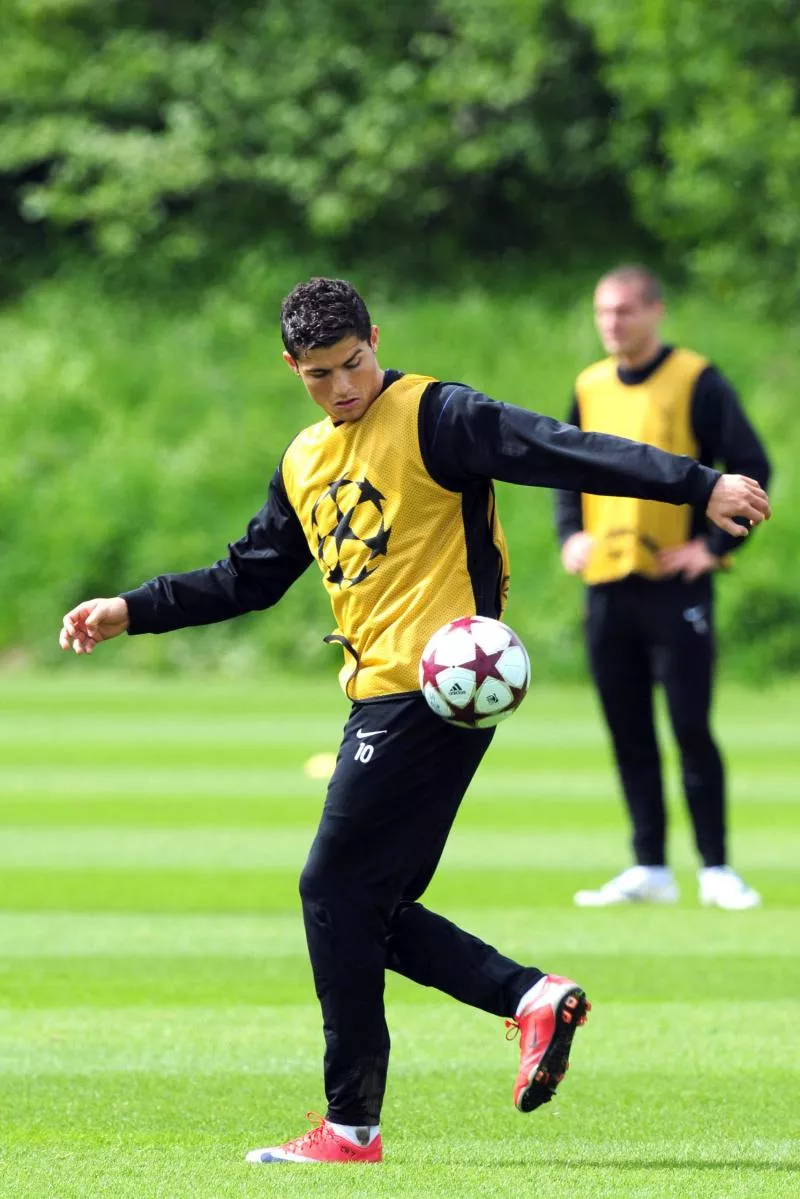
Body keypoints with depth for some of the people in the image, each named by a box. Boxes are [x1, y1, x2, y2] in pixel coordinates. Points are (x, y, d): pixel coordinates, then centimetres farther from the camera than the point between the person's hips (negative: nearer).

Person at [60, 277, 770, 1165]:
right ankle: (533, 997, 3)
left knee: (335, 890, -7)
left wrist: (701, 487, -25)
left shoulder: (432, 416, -8)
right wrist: (131, 611, 19)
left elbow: (567, 453, -17)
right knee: (369, 908, 7)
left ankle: (351, 1125, -2)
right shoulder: (305, 464, 18)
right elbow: (248, 577, 27)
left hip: (434, 691, -9)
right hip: (379, 695, 9)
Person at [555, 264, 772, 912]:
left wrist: (716, 544, -12)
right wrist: (570, 533, 9)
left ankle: (716, 869, 0)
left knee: (691, 728, -6)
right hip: (607, 585, 5)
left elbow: (751, 467, -7)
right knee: (629, 734, 6)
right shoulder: (591, 388, 11)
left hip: (675, 584, -5)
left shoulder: (696, 381, -5)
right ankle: (650, 869, 12)